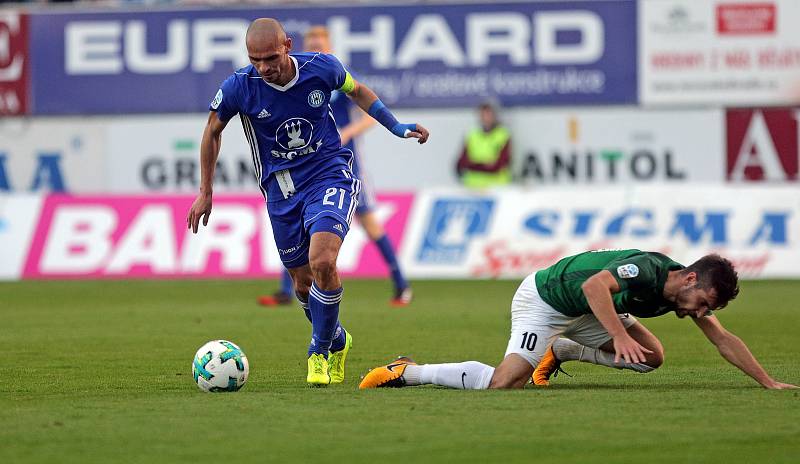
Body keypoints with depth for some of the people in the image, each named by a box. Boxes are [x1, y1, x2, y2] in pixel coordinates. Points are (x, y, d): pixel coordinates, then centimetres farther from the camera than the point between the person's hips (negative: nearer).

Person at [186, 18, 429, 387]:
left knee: (322, 263, -24)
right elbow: (213, 129, 6)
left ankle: (320, 350, -4)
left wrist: (396, 127, 9)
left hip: (330, 176, -2)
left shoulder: (322, 67, -13)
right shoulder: (238, 87, -14)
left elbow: (356, 90, 12)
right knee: (303, 283, 8)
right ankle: (337, 340, 38)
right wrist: (205, 192, 9)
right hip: (281, 188, 2)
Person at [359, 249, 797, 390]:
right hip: (544, 300, -9)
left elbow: (724, 340, 2)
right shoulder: (646, 270, -30)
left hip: (582, 312, 9)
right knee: (504, 383, -24)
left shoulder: (690, 291, -4)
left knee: (651, 357, 5)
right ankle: (406, 373, -9)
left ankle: (559, 351, 20)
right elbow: (595, 285, -45)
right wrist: (619, 335, -53)